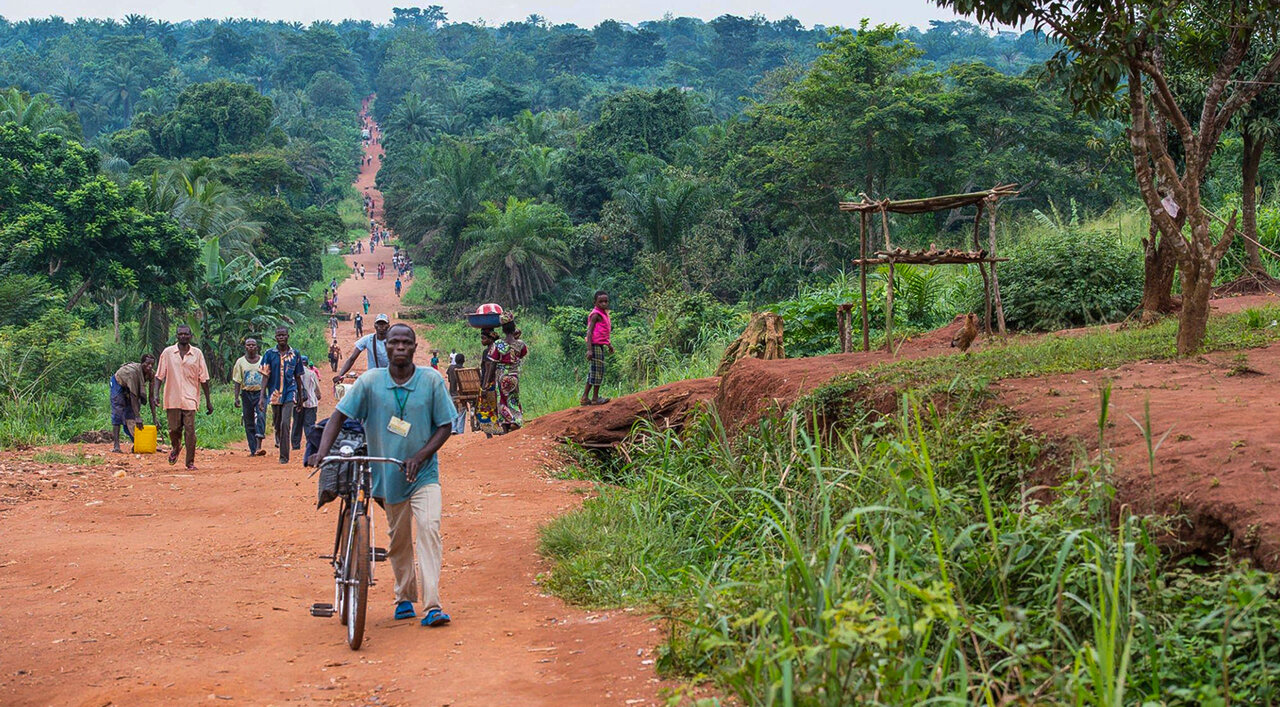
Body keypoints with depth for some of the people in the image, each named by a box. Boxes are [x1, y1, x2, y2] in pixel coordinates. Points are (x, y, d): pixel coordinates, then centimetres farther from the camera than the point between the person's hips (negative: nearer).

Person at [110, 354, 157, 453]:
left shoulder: (151, 374, -24)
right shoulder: (133, 371, -42)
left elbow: (152, 396, -20)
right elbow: (133, 395, -43)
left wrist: (154, 418, -24)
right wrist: (138, 417, -45)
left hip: (130, 386, 5)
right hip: (119, 382, -5)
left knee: (132, 412, 0)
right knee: (118, 412, -14)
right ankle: (116, 446, -18)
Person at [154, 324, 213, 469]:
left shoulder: (197, 354, 6)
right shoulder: (167, 353, 6)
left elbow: (203, 379, 8)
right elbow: (160, 375, 7)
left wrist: (208, 401, 7)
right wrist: (156, 393, -5)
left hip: (190, 399, -1)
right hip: (172, 399, 1)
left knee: (190, 431, -6)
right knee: (174, 429, 5)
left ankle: (190, 462, 3)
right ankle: (175, 448, 37)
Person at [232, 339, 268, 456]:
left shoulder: (263, 360, 5)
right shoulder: (240, 362, 6)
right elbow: (237, 381, 4)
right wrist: (236, 397, -6)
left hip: (260, 393, -2)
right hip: (246, 393, 2)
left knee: (260, 417, -20)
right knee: (249, 422, 3)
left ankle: (259, 447, -27)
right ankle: (252, 450, 8)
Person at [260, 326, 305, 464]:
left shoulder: (295, 354, 3)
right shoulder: (269, 354, 1)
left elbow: (298, 377, 11)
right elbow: (265, 375, -2)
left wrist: (300, 397, 14)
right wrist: (262, 396, -10)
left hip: (289, 392, -1)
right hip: (274, 394, 1)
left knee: (285, 423, -14)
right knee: (276, 424, 13)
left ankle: (284, 456, -10)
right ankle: (278, 438, 46)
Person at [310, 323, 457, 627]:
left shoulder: (432, 381, -4)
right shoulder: (370, 381, -4)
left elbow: (445, 426, -1)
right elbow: (339, 416, -3)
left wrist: (420, 456, -14)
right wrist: (322, 451, -18)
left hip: (424, 474, -2)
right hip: (388, 474, 2)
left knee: (428, 528, -18)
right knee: (399, 539, 13)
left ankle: (433, 605, -20)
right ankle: (404, 597, 32)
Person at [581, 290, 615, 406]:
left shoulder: (604, 314, 16)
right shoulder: (596, 315, -13)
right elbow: (589, 332, -19)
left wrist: (609, 345, 31)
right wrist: (589, 349, -25)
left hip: (601, 346, 10)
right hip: (595, 346, -10)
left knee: (593, 372, 11)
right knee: (597, 371, -5)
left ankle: (585, 398, 15)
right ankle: (595, 398, 2)